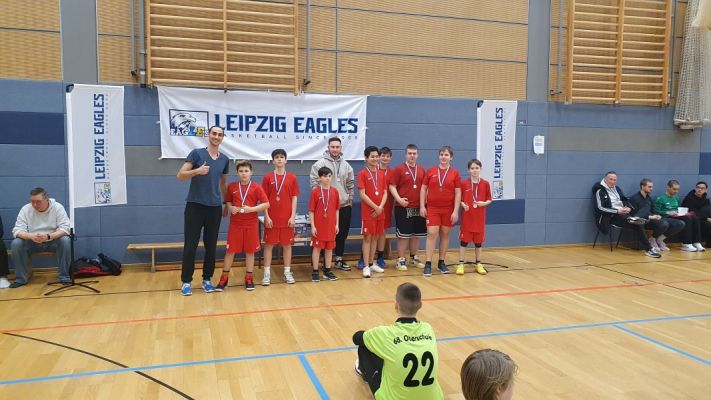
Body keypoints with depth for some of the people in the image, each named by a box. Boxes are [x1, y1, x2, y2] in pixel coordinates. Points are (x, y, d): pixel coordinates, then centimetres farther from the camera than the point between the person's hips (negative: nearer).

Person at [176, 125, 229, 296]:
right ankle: (186, 281, 8)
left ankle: (207, 279, 18)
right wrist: (197, 171, -26)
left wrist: (225, 202, 21)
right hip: (195, 205, -4)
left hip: (215, 207, 4)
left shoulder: (224, 159, 9)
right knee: (190, 245, -1)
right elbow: (180, 175, -9)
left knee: (211, 246, 7)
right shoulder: (197, 153, -3)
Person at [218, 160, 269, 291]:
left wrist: (251, 209, -19)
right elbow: (228, 202, 14)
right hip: (235, 224, 1)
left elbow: (266, 204, -7)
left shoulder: (256, 188, -4)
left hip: (251, 224, -1)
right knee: (230, 250, 4)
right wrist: (230, 208, -8)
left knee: (250, 251, 6)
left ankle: (249, 278, 18)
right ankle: (224, 278, 15)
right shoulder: (232, 187, 3)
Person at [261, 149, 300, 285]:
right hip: (271, 218, -1)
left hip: (287, 218, 1)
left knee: (287, 244, 7)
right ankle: (267, 273, 11)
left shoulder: (292, 178, 3)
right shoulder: (267, 178, 0)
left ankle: (287, 272, 17)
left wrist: (293, 216, -4)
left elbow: (294, 198, 3)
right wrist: (267, 216, -7)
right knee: (269, 244, 4)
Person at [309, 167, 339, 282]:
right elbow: (311, 210, -6)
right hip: (318, 225, -3)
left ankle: (327, 270, 21)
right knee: (317, 247, 4)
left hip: (331, 225, 3)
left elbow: (337, 209, 8)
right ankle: (315, 271, 12)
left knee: (329, 248, 10)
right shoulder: (315, 191, -7)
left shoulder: (335, 191, 3)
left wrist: (337, 224, 5)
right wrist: (312, 226, -9)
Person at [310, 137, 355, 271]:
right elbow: (314, 183, -8)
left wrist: (350, 199, 12)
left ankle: (339, 259, 23)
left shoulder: (346, 165, 9)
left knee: (342, 234, 11)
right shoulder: (320, 164, -7)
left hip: (344, 205, 5)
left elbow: (351, 184, 16)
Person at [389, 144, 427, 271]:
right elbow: (392, 186, -7)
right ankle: (401, 260, 7)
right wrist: (398, 199, -19)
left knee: (417, 234, 12)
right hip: (403, 207, -5)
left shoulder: (421, 170, 10)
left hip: (418, 207, 5)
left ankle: (413, 258, 25)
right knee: (403, 235, -1)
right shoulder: (399, 169, -3)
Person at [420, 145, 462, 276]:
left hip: (448, 209, 1)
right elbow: (423, 189, 5)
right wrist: (422, 206, -2)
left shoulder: (455, 173, 0)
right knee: (432, 234, -7)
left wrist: (456, 211, -7)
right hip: (432, 208, -1)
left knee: (445, 235, 8)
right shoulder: (430, 171, 3)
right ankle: (428, 264, -4)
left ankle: (441, 262, 20)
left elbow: (458, 193, -1)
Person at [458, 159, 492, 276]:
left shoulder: (485, 183, -1)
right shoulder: (464, 183, -3)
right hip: (467, 216, -1)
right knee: (464, 240, 2)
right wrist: (463, 204, -17)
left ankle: (478, 264, 22)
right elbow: (459, 199, 2)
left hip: (480, 217, 1)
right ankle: (461, 264, 9)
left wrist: (484, 203, -16)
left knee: (478, 240, 10)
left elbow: (489, 199, 4)